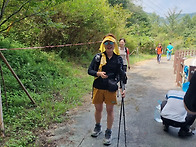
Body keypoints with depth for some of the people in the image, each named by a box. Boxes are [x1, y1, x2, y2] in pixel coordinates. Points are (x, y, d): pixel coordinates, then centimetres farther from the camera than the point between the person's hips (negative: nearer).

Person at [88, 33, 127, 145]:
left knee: (110, 110, 6)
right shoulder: (98, 57, -2)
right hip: (98, 88, 1)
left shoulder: (118, 59, 0)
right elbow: (90, 70, -1)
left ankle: (109, 133, 24)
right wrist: (98, 73, -21)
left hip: (111, 89, 0)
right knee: (98, 109, 14)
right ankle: (98, 127, 40)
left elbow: (122, 74, 3)